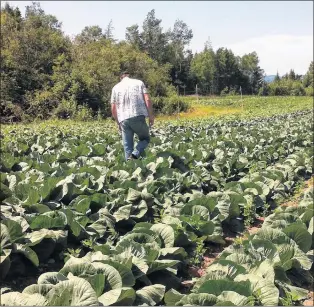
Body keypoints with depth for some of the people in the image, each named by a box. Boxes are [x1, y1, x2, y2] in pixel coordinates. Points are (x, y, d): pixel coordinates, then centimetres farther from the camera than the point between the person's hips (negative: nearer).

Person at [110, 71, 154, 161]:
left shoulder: (116, 87, 17)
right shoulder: (139, 82, 13)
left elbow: (113, 108, 13)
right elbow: (147, 100, 0)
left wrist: (118, 123, 23)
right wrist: (151, 116, 5)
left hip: (123, 119, 2)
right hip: (138, 117, -2)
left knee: (127, 146, 8)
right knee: (145, 139, 15)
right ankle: (135, 154, -9)